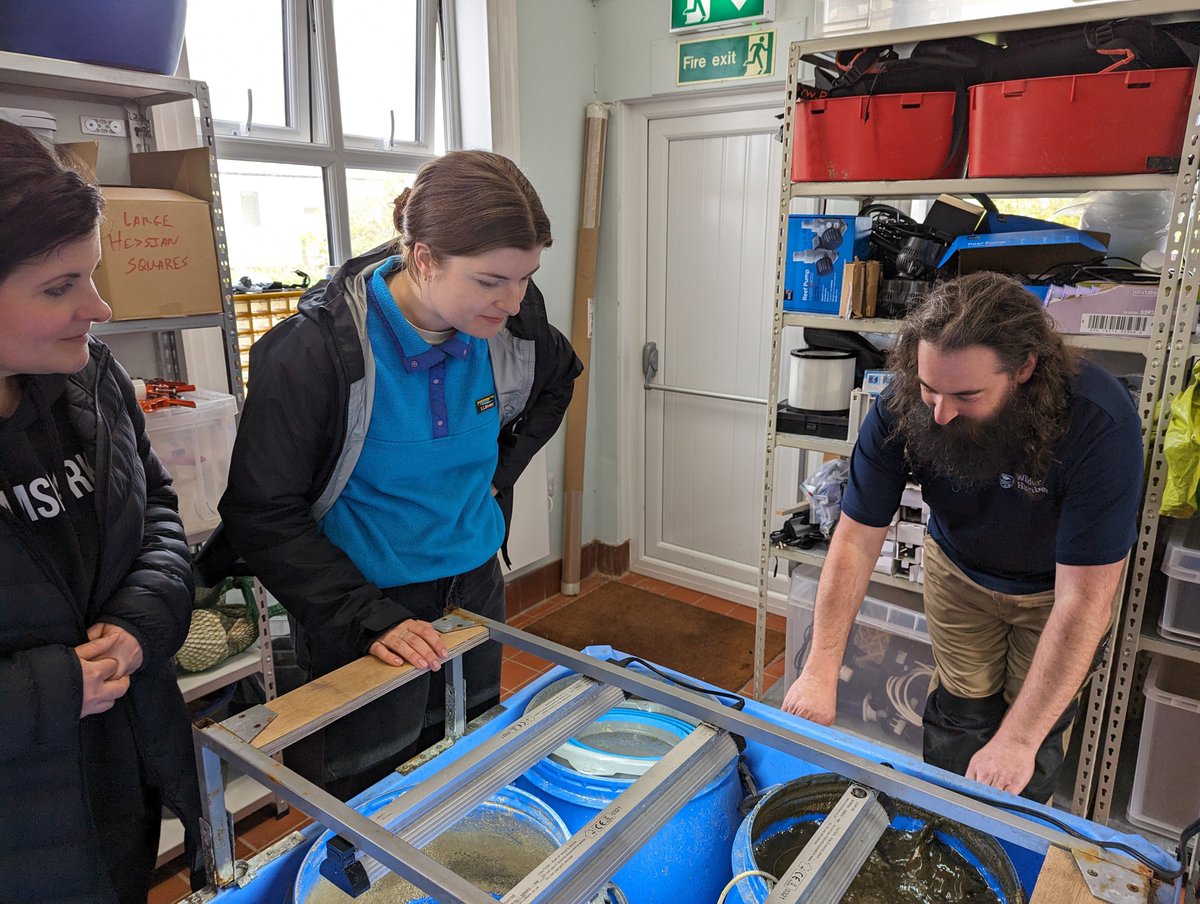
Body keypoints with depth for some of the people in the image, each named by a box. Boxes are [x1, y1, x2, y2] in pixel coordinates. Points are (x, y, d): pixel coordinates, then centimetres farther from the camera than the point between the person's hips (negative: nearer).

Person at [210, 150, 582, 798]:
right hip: (359, 619, -4)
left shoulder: (512, 323, -11)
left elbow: (558, 380, 14)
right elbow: (260, 515, -17)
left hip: (474, 592, 5)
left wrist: (501, 469, 3)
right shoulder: (316, 351, -24)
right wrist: (369, 617, -23)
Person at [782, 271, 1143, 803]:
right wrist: (820, 669, -29)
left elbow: (1082, 600, -36)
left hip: (1061, 581, -1)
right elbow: (857, 540, -24)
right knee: (959, 711, 7)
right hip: (959, 568, 2)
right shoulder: (901, 407, -30)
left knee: (1038, 727, 6)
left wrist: (1017, 741, -36)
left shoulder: (1098, 424, -38)